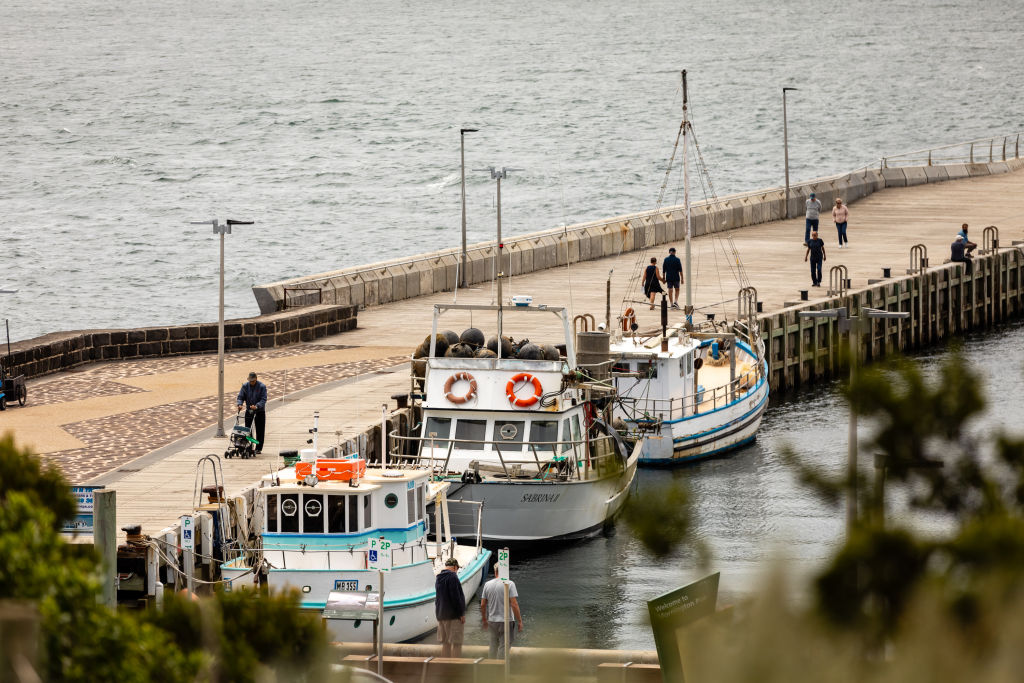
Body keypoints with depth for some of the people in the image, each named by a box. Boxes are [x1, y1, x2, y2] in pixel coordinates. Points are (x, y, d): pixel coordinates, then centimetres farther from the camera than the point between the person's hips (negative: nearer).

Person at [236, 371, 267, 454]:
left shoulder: (262, 387, -12)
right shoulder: (245, 386, -1)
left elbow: (263, 399, -18)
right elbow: (240, 397, 0)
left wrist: (257, 406, -34)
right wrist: (240, 404, -22)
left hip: (260, 411, -3)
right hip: (249, 410, 3)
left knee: (260, 431, 0)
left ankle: (258, 448, 7)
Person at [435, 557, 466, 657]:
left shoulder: (439, 578, 14)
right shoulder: (452, 576, -13)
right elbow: (456, 597, -18)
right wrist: (461, 614, -14)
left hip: (441, 615, 8)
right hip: (453, 615, -8)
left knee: (445, 643, 11)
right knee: (456, 643, -7)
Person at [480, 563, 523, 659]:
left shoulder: (487, 584, 3)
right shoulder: (509, 584, -10)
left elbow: (482, 605, 7)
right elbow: (514, 605, -14)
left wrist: (484, 620, 20)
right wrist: (519, 621, -7)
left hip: (492, 621, 4)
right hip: (506, 621, -4)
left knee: (493, 647, 16)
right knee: (505, 647, -1)